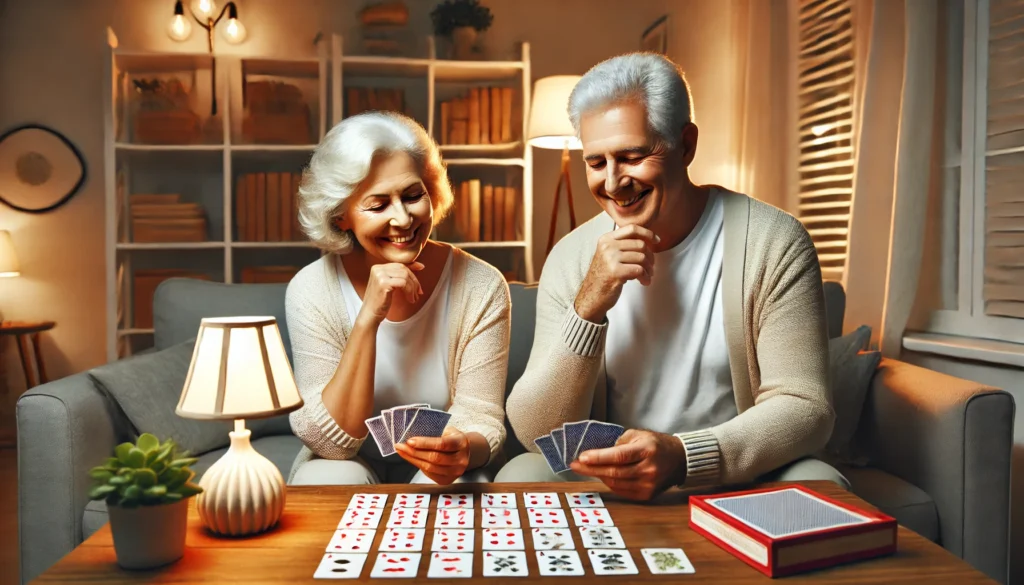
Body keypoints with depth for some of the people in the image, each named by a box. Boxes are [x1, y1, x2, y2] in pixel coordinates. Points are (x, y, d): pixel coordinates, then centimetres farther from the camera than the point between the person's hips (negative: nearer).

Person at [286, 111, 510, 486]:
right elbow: (329, 442, -19)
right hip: (348, 466, 0)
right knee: (329, 477, -32)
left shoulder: (481, 287, -15)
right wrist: (368, 319, -30)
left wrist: (462, 450, -38)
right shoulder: (312, 291, -15)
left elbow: (483, 421, -13)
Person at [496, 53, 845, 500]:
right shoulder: (570, 259, -4)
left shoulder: (773, 243, -9)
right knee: (520, 476, -27)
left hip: (740, 478, 0)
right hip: (608, 482, 1)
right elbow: (536, 435, -8)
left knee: (819, 484, -30)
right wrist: (588, 307, -24)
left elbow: (805, 407, -12)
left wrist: (682, 457, -31)